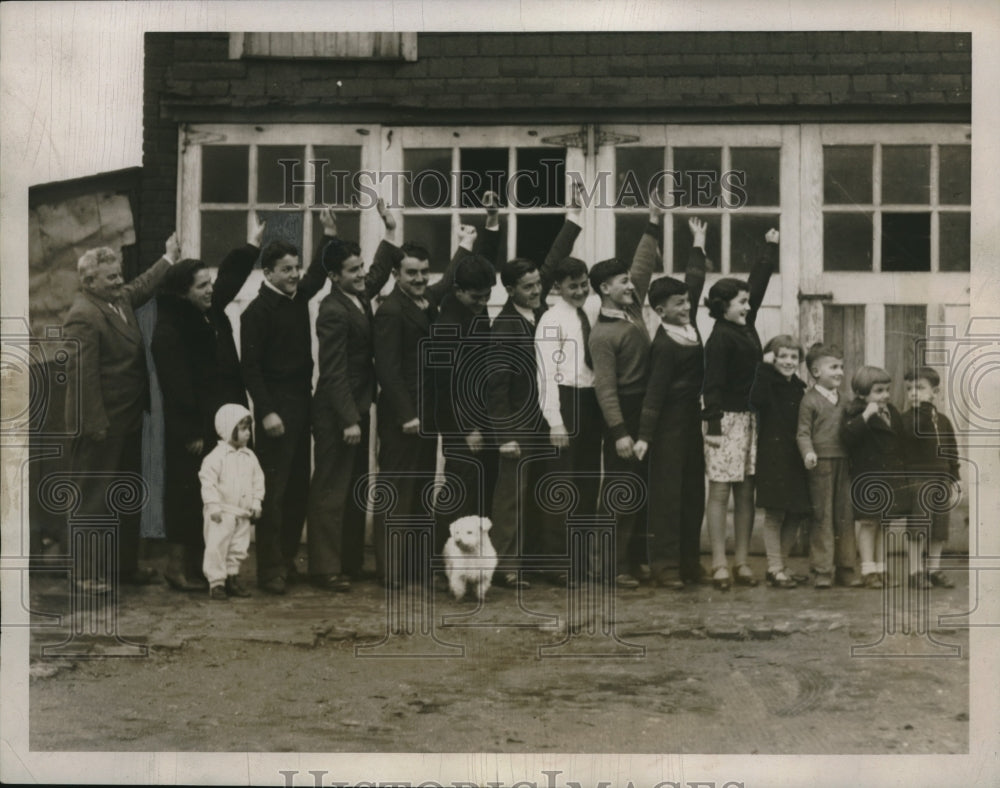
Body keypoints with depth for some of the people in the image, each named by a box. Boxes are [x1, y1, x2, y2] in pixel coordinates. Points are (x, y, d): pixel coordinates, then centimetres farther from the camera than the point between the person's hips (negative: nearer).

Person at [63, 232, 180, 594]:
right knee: (93, 498, 0)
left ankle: (126, 564, 29)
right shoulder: (82, 316, -20)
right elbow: (81, 373, -23)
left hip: (129, 420, 10)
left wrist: (169, 258, 37)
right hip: (100, 425, -10)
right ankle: (86, 572, 10)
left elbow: (143, 285, 32)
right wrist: (95, 424, -24)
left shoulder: (121, 299, 8)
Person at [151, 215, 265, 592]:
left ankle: (204, 563, 16)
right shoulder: (169, 332, -14)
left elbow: (231, 277, 26)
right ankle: (178, 565, 7)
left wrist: (252, 244, 26)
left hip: (223, 422, 8)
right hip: (192, 429, -8)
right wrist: (191, 434, -18)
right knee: (188, 494, -2)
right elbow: (177, 388, -17)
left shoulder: (212, 312, 9)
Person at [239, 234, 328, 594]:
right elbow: (250, 366, -14)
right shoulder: (258, 311, -11)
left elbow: (319, 272, 27)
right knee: (273, 490, -4)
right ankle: (269, 569, 1)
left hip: (301, 405, 8)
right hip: (276, 410, -7)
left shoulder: (298, 296, 9)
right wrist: (266, 413, -19)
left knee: (298, 488, 10)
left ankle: (287, 558, 20)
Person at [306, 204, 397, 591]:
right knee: (331, 490, -3)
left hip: (356, 408, 9)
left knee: (356, 490, 15)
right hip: (336, 414, -9)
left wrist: (390, 231, 18)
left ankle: (351, 562, 24)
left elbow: (380, 272, 28)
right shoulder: (333, 312, -19)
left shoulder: (360, 296, 7)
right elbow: (334, 372, -21)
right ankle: (325, 568, 4)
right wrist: (349, 420, -22)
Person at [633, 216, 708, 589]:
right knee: (668, 492, -5)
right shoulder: (664, 344, -17)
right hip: (670, 424, -9)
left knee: (693, 492, 10)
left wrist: (699, 244, 24)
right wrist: (644, 436, -23)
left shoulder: (688, 324, 6)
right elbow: (655, 391, -20)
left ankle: (689, 561, 17)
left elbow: (694, 282, 19)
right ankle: (665, 564, -2)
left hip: (691, 420, 9)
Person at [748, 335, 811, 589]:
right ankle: (775, 569, 2)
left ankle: (780, 564, 18)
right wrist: (764, 367, -26)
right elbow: (757, 400, -28)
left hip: (795, 458, 6)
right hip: (773, 457, -6)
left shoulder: (799, 388, 14)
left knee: (796, 515, 7)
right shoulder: (768, 382, -4)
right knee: (775, 514, -3)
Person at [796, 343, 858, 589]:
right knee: (822, 517, -3)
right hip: (821, 463, -6)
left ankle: (845, 569, 16)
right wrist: (808, 452, -22)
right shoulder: (810, 400, -3)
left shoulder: (844, 401, 16)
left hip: (844, 463, 6)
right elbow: (803, 432, -7)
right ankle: (822, 570, 2)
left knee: (846, 515, 8)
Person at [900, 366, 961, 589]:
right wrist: (924, 408, -23)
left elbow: (952, 451, 15)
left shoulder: (943, 420, 10)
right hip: (917, 479, -5)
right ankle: (915, 569, 4)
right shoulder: (907, 418, -4)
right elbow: (917, 431, -24)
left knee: (940, 528, 9)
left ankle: (934, 569, 20)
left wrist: (955, 478, 12)